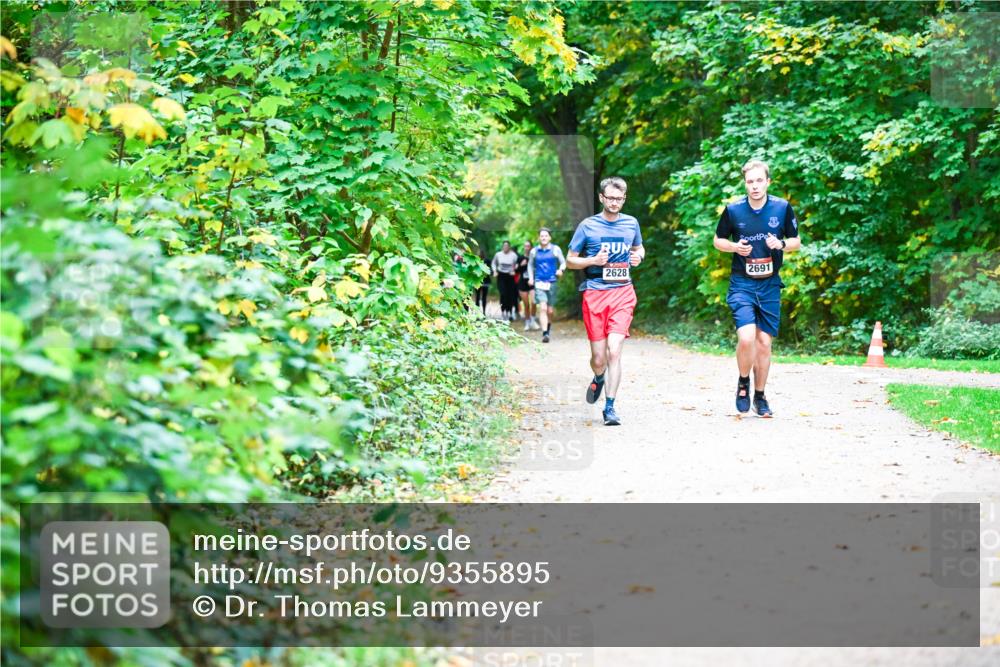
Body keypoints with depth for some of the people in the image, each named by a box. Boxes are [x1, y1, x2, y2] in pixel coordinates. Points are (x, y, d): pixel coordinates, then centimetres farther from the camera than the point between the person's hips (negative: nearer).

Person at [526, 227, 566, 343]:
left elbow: (563, 262, 7)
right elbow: (530, 265, 20)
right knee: (542, 308, -17)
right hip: (539, 283, 0)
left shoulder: (555, 249, 3)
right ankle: (544, 333, -21)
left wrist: (561, 269, -15)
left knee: (550, 310, 8)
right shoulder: (534, 251, 7)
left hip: (552, 282, 0)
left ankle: (548, 328, 37)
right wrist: (531, 278, 8)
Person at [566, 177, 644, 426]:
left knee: (614, 349, -15)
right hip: (594, 294, -1)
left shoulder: (631, 223, 9)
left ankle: (610, 407, -8)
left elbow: (639, 248, 28)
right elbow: (570, 260, 6)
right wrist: (593, 260, -12)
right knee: (599, 357, 2)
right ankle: (598, 379, 39)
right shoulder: (587, 226, 1)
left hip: (623, 293, 1)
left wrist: (638, 256, 4)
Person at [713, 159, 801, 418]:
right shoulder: (733, 210, -3)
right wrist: (735, 247, -11)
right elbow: (718, 240, 10)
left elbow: (796, 242, 10)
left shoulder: (782, 208, -1)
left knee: (764, 342, 5)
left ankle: (759, 397, 21)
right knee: (746, 337, -19)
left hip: (770, 285, 2)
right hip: (741, 284, -2)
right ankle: (743, 383, 8)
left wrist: (781, 244, -12)